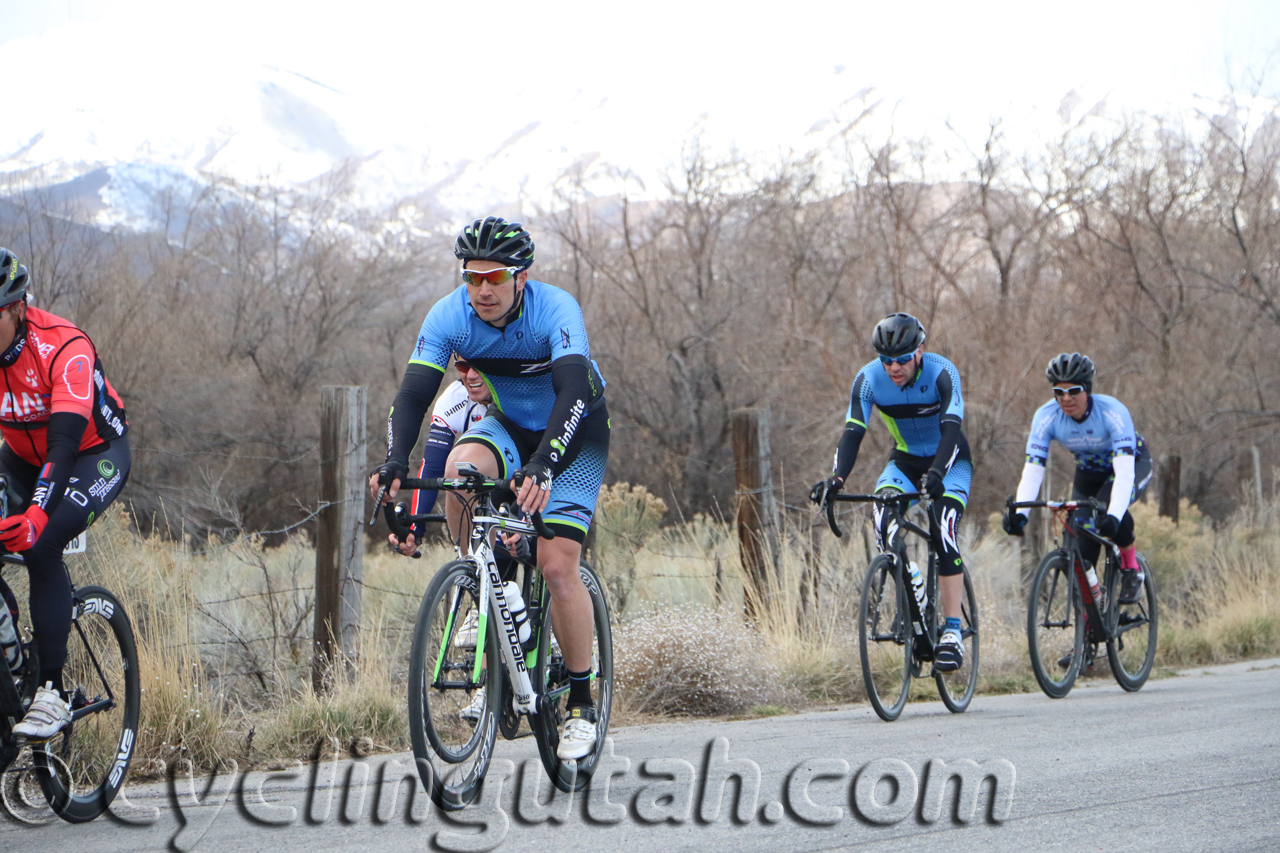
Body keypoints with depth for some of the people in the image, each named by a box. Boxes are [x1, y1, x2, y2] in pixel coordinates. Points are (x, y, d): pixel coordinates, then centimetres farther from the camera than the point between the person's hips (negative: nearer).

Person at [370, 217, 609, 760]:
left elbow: (574, 394, -42)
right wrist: (395, 461, -46)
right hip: (508, 424, 3)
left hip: (576, 434, -3)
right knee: (461, 466, -33)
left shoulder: (556, 310, -30)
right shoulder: (449, 317, -20)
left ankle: (582, 702, -1)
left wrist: (542, 465, -58)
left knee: (557, 566, -17)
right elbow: (414, 394, -27)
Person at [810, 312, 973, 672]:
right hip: (905, 460, 3)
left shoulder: (942, 373, -27)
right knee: (885, 525, -25)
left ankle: (952, 633, -22)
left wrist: (936, 474, -55)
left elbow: (951, 429, -37)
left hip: (949, 461, -3)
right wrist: (837, 477, -42)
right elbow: (853, 433, -25)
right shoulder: (869, 378, -19)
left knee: (943, 535, -25)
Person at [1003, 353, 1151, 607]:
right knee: (1082, 547, -10)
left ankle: (1131, 567, -10)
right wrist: (1019, 512, -47)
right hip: (1089, 471, 4)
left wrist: (1114, 515, -58)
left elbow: (1124, 472, -43)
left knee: (1108, 504, -35)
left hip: (1133, 465, -4)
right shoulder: (1046, 416, -25)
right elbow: (1032, 471, -30)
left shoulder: (1112, 412, -35)